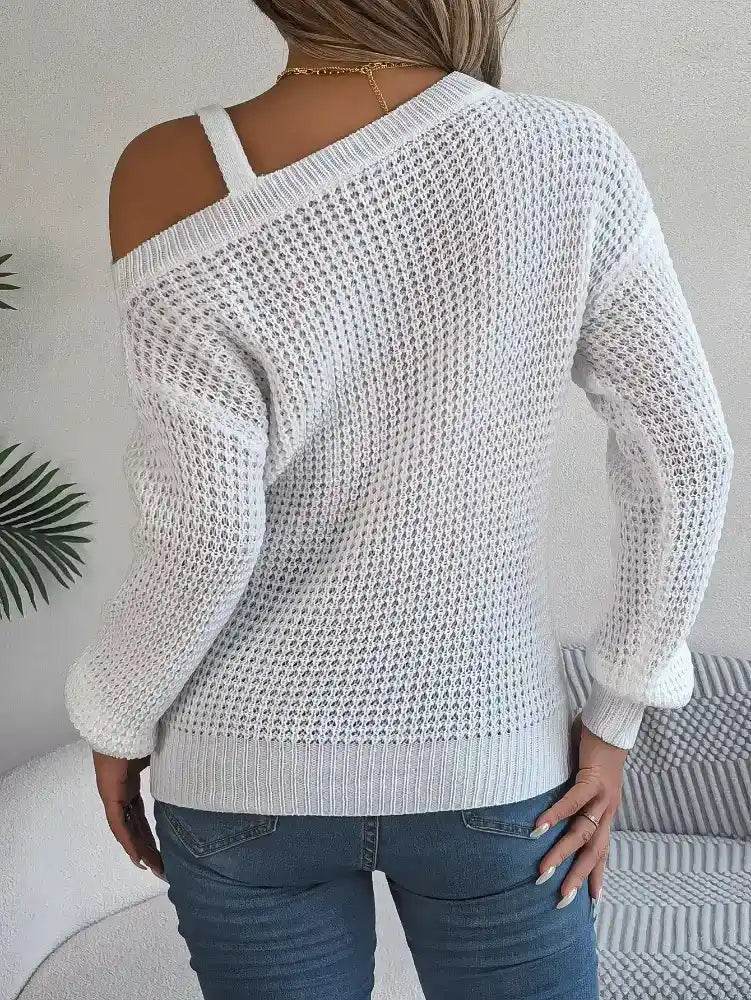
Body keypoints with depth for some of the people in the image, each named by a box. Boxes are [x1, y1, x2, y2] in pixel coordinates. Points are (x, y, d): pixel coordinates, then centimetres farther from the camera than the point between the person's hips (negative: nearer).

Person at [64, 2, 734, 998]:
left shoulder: (176, 180, -19)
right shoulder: (572, 158, -12)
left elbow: (206, 537, -21)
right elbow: (688, 455, -9)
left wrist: (121, 719, -1)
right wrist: (616, 720, 2)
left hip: (251, 765, 0)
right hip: (491, 760, 1)